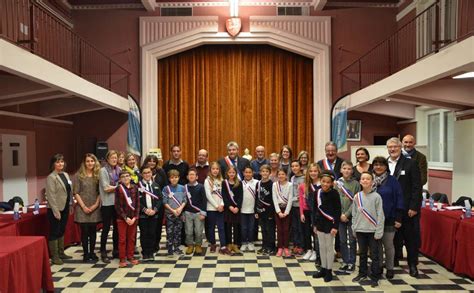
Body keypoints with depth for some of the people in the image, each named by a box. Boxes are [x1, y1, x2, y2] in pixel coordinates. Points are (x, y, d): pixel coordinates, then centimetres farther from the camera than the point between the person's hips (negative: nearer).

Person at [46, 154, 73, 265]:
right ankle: (54, 256, 8)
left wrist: (71, 205, 12)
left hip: (65, 208, 7)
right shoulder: (51, 177, -11)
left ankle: (61, 253, 25)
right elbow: (51, 195, -17)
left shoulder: (66, 175, 11)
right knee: (54, 232, 1)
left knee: (62, 231, 15)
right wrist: (56, 211, -20)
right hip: (56, 209, -7)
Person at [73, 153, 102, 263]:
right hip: (82, 208, -2)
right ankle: (86, 254, 12)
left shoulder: (98, 175, 6)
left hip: (95, 208, 2)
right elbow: (76, 193, -4)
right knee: (84, 231, 1)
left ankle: (92, 253, 18)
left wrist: (96, 204, -6)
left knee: (93, 231, 7)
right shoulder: (79, 176, -1)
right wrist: (83, 206, -10)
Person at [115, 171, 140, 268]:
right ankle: (122, 259, 11)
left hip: (133, 217, 3)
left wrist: (135, 217, -6)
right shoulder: (118, 189, -4)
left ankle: (130, 256, 21)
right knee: (122, 239, 3)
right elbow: (118, 205, -7)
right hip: (122, 218, -2)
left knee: (132, 238, 9)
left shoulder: (135, 188, 4)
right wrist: (126, 218, -12)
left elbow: (137, 203, 3)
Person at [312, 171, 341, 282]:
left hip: (330, 224, -5)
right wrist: (315, 224, 10)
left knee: (329, 247, 4)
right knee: (322, 247, 14)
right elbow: (315, 209, 9)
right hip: (320, 223, 6)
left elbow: (338, 211, -13)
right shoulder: (318, 192, 3)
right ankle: (323, 269, 26)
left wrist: (335, 226, -17)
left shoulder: (334, 194, -13)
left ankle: (329, 271, 16)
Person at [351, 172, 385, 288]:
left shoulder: (376, 196, -8)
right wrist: (354, 228, 7)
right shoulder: (357, 197, 3)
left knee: (374, 255, 4)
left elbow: (380, 215, -8)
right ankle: (362, 273, 28)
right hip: (360, 230, 4)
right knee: (362, 254, 15)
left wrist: (378, 231, -11)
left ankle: (375, 277, 14)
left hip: (373, 230, -3)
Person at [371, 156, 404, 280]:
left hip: (389, 219, -3)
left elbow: (399, 200, -7)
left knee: (388, 244, 6)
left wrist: (398, 218, -11)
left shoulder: (392, 181, -6)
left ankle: (389, 268, 20)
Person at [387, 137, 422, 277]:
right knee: (393, 235, 11)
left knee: (410, 237, 6)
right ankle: (394, 259, 25)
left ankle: (412, 264, 18)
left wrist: (414, 207, -12)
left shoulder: (410, 163, -4)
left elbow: (417, 187, -7)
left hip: (407, 208, -3)